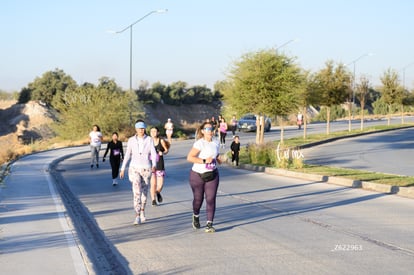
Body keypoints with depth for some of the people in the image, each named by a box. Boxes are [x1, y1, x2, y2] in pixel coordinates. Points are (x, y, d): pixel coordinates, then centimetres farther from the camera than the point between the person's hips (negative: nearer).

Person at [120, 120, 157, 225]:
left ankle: (142, 212, 39)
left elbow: (153, 154, -11)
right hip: (134, 169, -1)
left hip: (146, 169, 1)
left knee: (144, 192, 15)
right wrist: (122, 169, 7)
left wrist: (154, 165, -29)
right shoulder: (131, 140, -2)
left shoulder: (149, 140, -4)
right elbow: (127, 155, 6)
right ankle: (137, 217, -19)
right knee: (137, 192, -17)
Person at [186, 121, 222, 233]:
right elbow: (189, 157, -25)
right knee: (198, 199, 11)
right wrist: (204, 161, -28)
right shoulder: (199, 143, -17)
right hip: (198, 175, -4)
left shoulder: (216, 143, 4)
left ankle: (209, 224, -6)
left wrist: (218, 159, 0)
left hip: (212, 175, 4)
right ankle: (196, 216, 42)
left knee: (211, 199, -7)